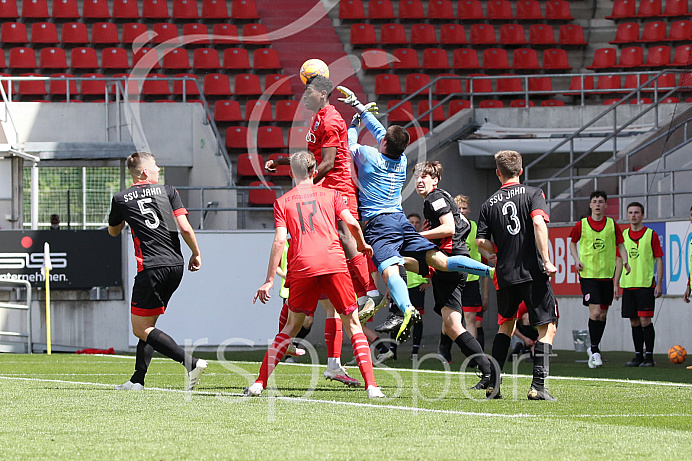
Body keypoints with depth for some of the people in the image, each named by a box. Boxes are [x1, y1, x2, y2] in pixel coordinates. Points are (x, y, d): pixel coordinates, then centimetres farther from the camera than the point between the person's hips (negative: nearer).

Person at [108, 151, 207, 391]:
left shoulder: (121, 199, 5)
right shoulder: (168, 191, 6)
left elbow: (113, 231, 23)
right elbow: (185, 228, -3)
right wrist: (196, 254, 11)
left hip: (151, 268, -4)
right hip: (176, 265, 4)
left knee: (141, 329, -2)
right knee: (147, 325, 16)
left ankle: (190, 362, -18)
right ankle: (138, 379, 13)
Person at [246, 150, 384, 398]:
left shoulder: (282, 202, 12)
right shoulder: (330, 194, 14)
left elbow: (280, 240, 2)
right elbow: (352, 223, 3)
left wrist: (269, 280, 2)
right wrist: (362, 245, 23)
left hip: (302, 267, 1)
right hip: (334, 263, -1)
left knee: (292, 326, 13)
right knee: (353, 324, 7)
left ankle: (260, 382, 5)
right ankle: (371, 385, -5)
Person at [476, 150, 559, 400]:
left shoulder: (489, 204, 9)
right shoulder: (533, 194, 0)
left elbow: (481, 241, 4)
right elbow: (539, 223, -17)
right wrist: (546, 260, -16)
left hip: (505, 275, 4)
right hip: (533, 272, -4)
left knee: (506, 325, 23)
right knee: (547, 327, 2)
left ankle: (493, 383, 17)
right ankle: (538, 386, -10)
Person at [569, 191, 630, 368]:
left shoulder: (612, 225, 4)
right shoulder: (581, 225, 0)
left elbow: (621, 246, 11)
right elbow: (573, 243, 15)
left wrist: (625, 261, -7)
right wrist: (577, 259, -2)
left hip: (607, 274, 3)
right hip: (588, 274, -3)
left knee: (602, 315, 8)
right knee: (595, 312, -15)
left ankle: (594, 348, 26)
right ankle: (595, 350, -5)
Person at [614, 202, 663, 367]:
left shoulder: (651, 235, -1)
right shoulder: (623, 235, 11)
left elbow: (659, 260, 0)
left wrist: (659, 284, -7)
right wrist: (616, 283, 10)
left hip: (646, 284, -4)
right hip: (628, 284, 4)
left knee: (645, 320, -9)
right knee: (634, 322, 7)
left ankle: (649, 356, -3)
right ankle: (638, 356, 13)